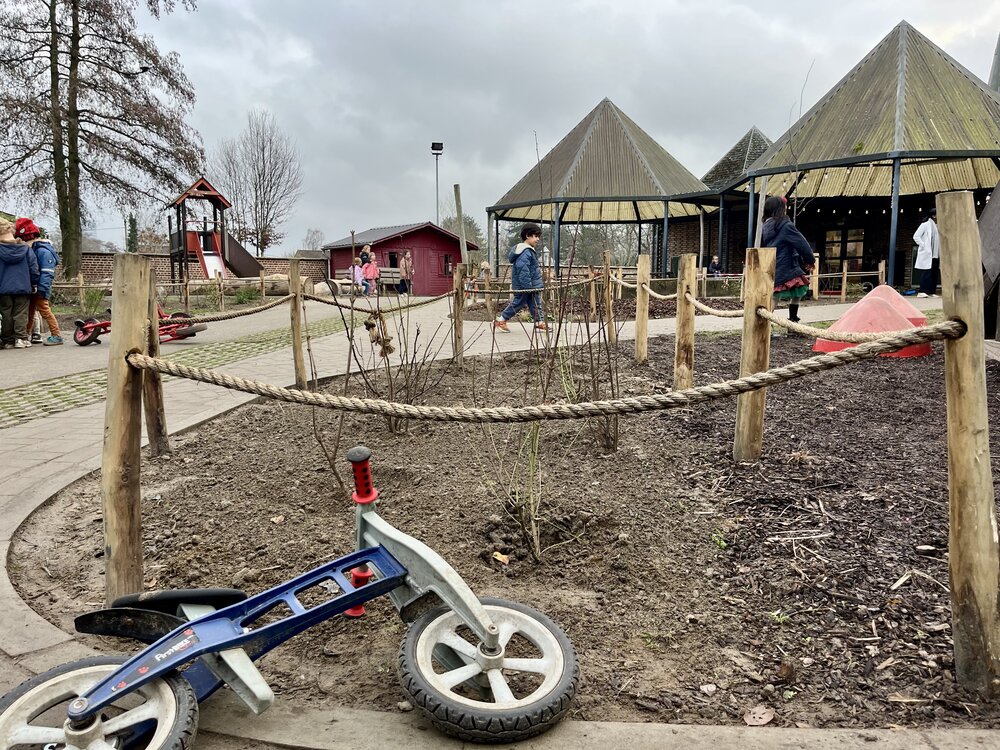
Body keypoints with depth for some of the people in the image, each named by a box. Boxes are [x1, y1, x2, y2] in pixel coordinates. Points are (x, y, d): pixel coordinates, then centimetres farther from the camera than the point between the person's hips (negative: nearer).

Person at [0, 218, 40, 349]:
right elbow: (34, 268, 0)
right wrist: (34, 284, 10)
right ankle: (20, 339, 0)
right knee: (21, 314, 6)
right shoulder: (25, 248, -2)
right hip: (23, 288, 1)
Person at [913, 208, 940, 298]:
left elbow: (939, 239, 24)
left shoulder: (937, 226, 17)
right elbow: (916, 236, -8)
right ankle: (922, 292, -12)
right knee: (926, 273, -12)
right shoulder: (925, 225, -4)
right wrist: (923, 245, -13)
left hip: (936, 255, 7)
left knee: (934, 274, 5)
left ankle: (932, 292, 8)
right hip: (927, 254, -7)